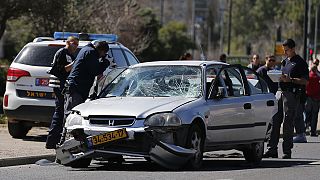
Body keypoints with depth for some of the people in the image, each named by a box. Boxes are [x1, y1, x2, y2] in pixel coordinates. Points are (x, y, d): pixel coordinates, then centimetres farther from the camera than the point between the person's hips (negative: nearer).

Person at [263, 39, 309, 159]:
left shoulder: (300, 63, -2)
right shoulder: (284, 62, 20)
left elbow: (305, 81, -9)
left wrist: (290, 80, -18)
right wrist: (279, 78, 7)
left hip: (291, 94, -7)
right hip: (280, 92, 7)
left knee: (288, 123, -5)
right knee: (274, 121, 1)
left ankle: (287, 151, 1)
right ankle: (271, 149, 2)